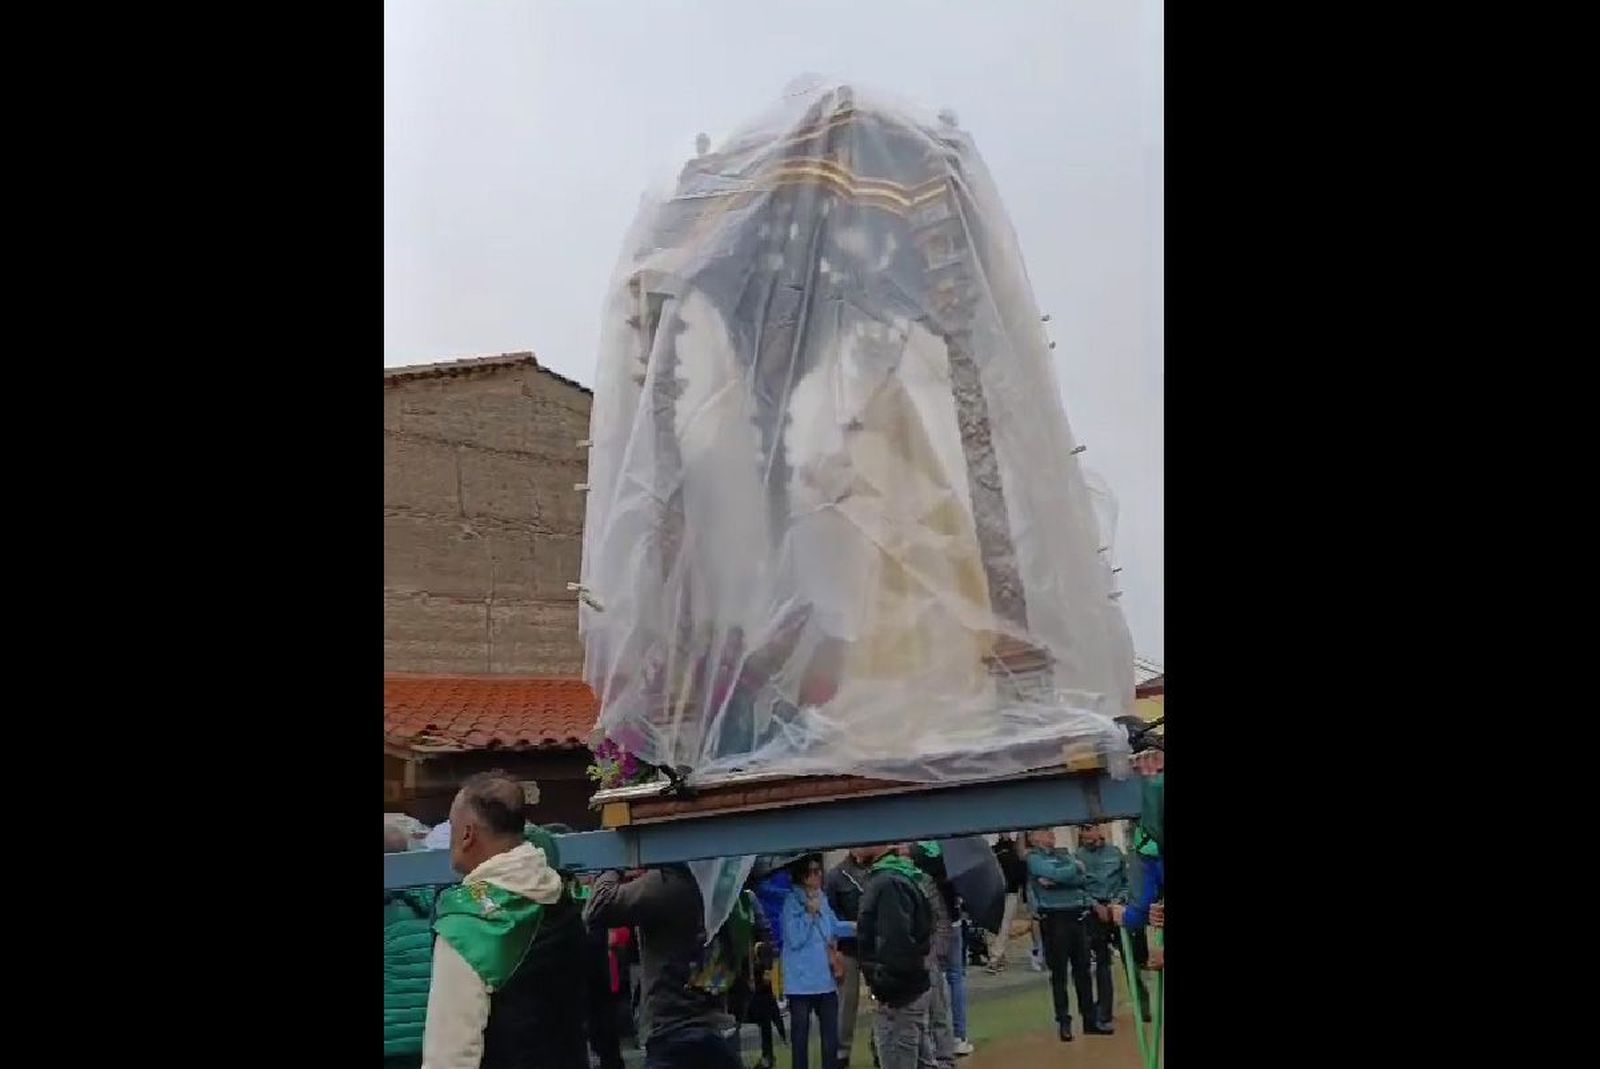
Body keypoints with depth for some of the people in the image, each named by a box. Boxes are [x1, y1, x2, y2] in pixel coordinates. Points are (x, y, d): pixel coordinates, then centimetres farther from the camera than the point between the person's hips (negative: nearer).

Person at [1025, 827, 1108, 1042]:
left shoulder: (1064, 854, 15)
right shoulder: (1033, 857, -2)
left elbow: (1081, 879, 0)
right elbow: (1056, 874, -18)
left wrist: (1055, 881, -13)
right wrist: (1075, 867, 0)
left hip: (1077, 916, 5)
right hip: (1054, 918, -5)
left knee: (1083, 969, 9)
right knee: (1059, 972, 0)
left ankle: (1090, 1019, 17)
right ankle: (1064, 1023, 8)